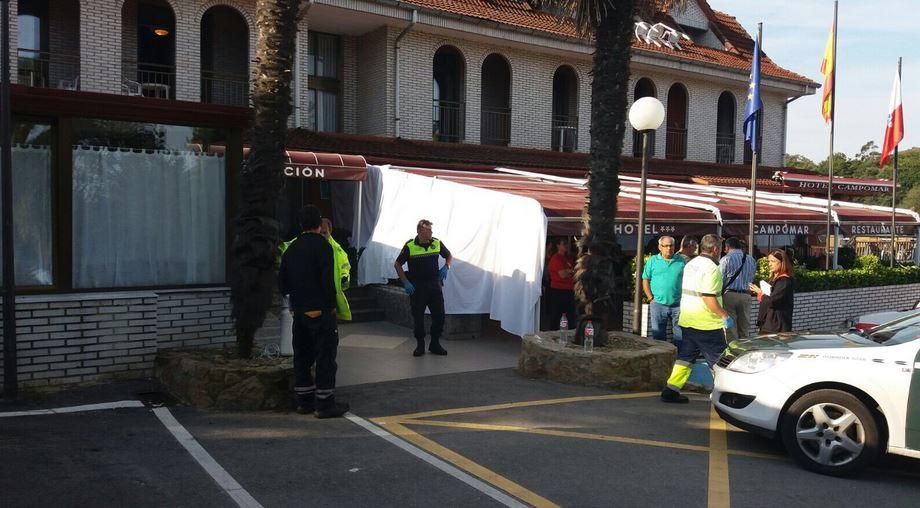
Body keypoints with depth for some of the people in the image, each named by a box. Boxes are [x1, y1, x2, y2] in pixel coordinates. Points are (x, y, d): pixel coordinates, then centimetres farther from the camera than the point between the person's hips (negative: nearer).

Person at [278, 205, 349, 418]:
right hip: (321, 311, -7)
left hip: (299, 311, 7)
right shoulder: (322, 246, -12)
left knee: (302, 356, 14)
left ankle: (304, 401, 21)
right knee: (325, 356, -1)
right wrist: (331, 304, -8)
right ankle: (325, 404, 1)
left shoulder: (291, 248, 10)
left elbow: (282, 281, 14)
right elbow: (328, 280, -19)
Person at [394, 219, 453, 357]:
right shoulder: (410, 246, -9)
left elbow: (449, 256, 17)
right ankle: (420, 345, 18)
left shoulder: (437, 243, 1)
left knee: (439, 315, 2)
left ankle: (435, 344, 18)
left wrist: (446, 267, -3)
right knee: (418, 317, 4)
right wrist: (405, 282, -8)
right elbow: (397, 264, -1)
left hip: (434, 284, 3)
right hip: (417, 287, -3)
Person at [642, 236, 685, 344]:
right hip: (658, 304, -1)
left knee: (680, 336, 5)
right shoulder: (652, 261, 4)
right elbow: (645, 280, 5)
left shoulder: (681, 261, 7)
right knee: (658, 336, 7)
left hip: (678, 305, 1)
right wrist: (651, 298, -3)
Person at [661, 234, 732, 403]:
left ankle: (671, 391, 7)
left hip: (687, 321, 8)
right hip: (707, 324, -8)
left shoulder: (690, 264, 12)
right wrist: (725, 315, -12)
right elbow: (709, 299, -22)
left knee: (685, 356, 11)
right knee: (719, 360, 4)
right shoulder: (711, 268, -15)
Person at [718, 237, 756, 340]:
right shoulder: (751, 260, 9)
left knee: (730, 328, -1)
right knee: (744, 329, 11)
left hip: (729, 294, -4)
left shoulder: (726, 259, -6)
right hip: (746, 295, 4)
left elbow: (720, 279, -8)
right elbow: (752, 278, 11)